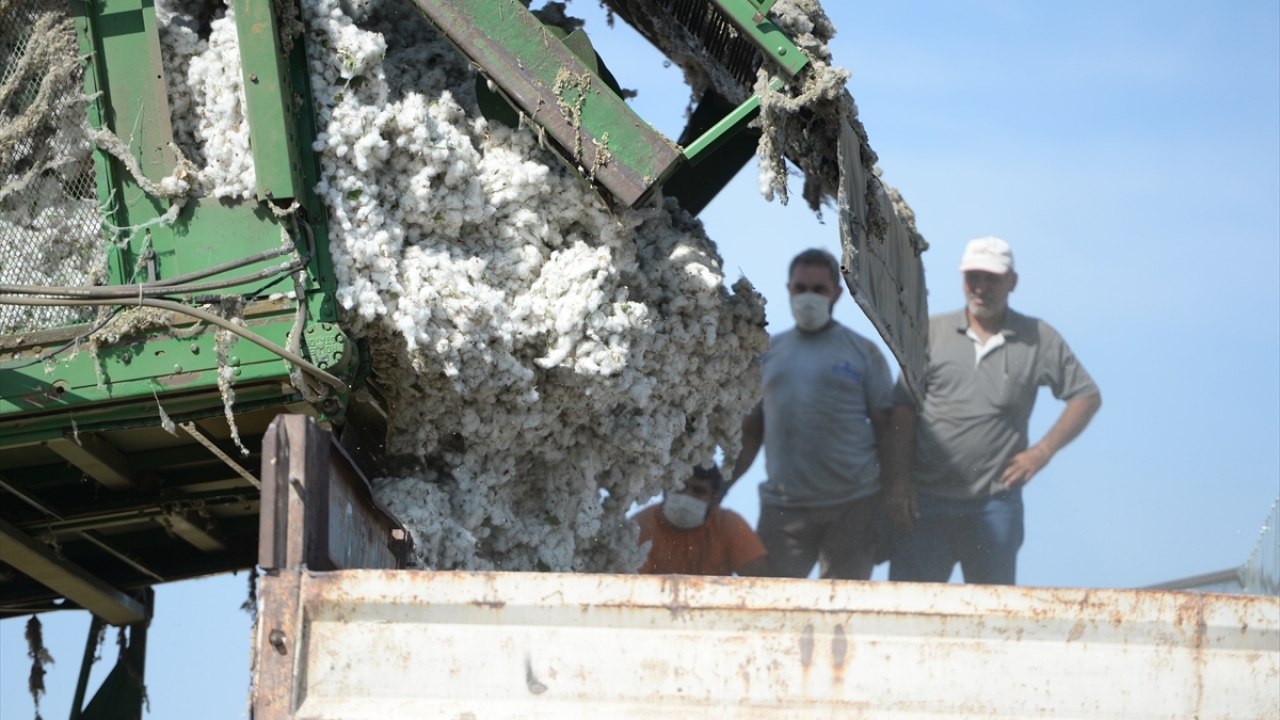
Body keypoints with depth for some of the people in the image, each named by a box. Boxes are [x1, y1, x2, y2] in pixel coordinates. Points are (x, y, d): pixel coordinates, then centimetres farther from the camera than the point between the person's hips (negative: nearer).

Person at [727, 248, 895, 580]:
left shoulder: (862, 352, 7)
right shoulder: (769, 352, 15)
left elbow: (885, 429, 4)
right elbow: (750, 431, 16)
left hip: (852, 505, -2)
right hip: (782, 504, 2)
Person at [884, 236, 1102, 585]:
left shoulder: (1039, 340, 6)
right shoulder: (932, 332, 8)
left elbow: (1087, 396, 10)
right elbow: (903, 409, 6)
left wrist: (1042, 451, -1)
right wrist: (899, 479, -3)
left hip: (994, 503, 0)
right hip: (926, 503, 0)